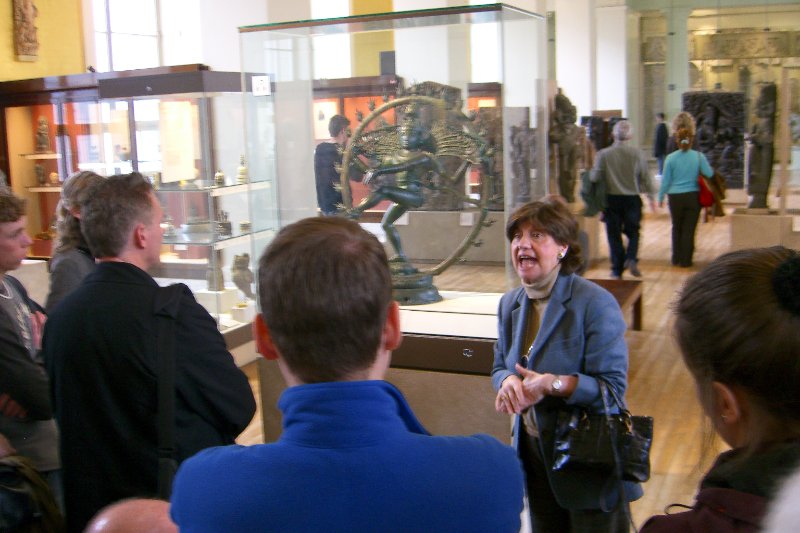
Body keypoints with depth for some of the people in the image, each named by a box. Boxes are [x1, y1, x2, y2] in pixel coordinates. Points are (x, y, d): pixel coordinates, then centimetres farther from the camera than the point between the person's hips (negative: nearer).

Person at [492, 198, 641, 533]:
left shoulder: (596, 304, -18)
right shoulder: (511, 304, 3)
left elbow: (614, 388, -20)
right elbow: (500, 365, 10)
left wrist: (554, 384, -33)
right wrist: (508, 381, -14)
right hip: (535, 458, 6)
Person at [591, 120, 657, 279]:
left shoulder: (603, 154, -9)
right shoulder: (637, 154, -6)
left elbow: (595, 177, -11)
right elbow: (646, 178, 1)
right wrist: (651, 197, 13)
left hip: (611, 199, 0)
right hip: (632, 199, 1)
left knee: (614, 235, 8)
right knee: (633, 232, 16)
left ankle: (617, 270, 9)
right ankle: (631, 259, -7)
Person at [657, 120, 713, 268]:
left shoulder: (671, 158, -7)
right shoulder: (699, 156, -7)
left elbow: (665, 181, -3)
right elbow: (709, 174, -6)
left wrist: (660, 197, 7)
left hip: (675, 197, 1)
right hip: (693, 196, 0)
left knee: (677, 228, 18)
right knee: (689, 229, 6)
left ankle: (676, 258, 25)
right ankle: (686, 260, 9)